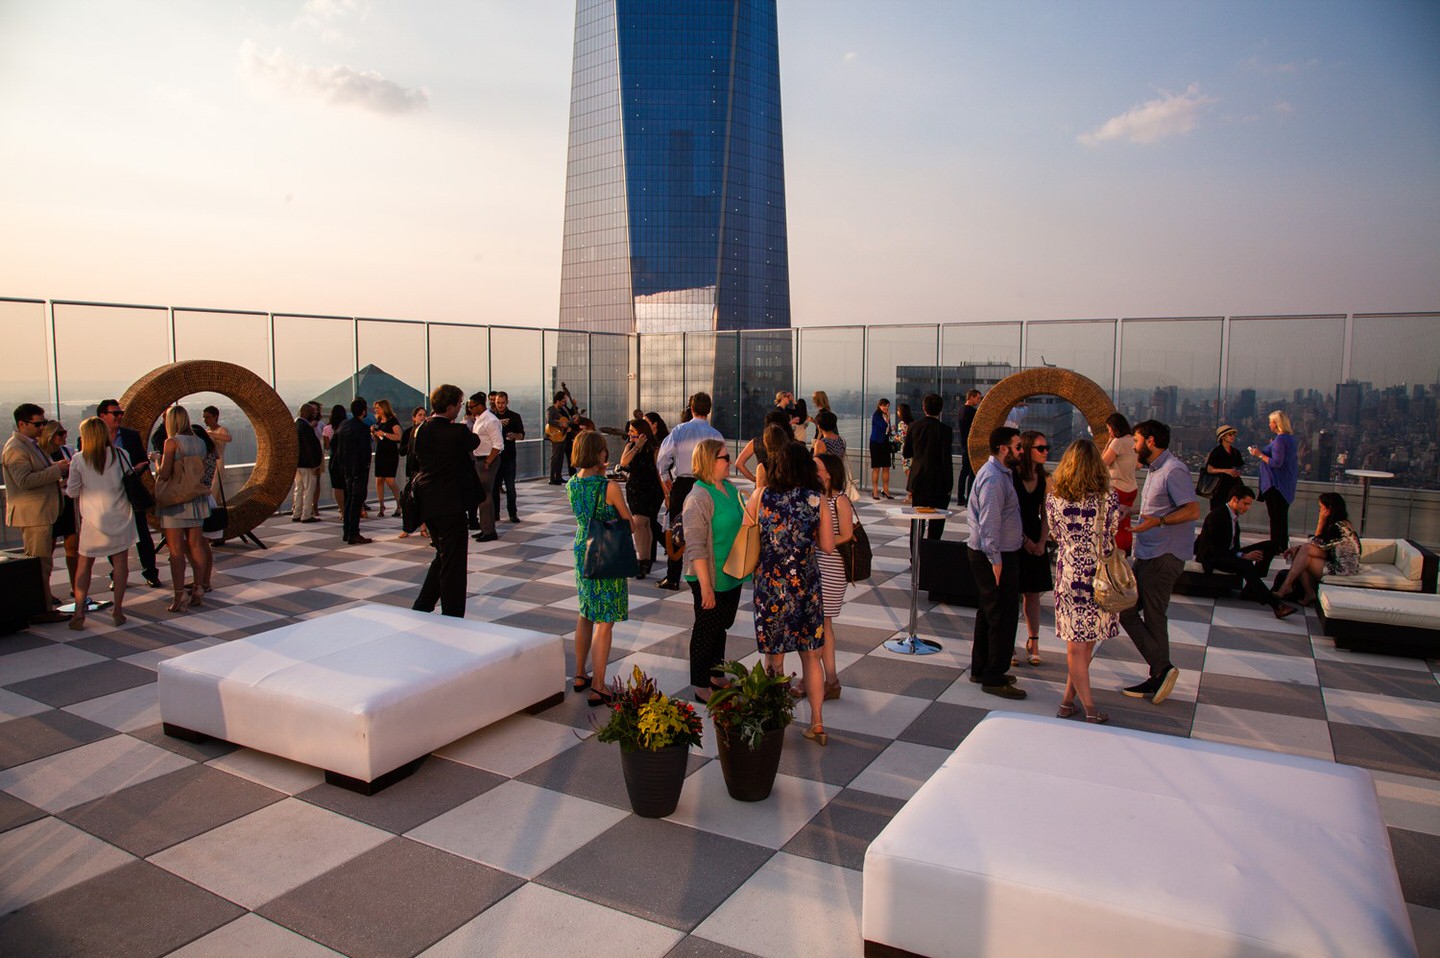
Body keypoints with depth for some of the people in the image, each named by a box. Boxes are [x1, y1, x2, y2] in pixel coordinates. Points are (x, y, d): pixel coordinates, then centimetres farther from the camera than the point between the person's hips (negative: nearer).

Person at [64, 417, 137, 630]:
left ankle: (79, 612, 5)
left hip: (92, 518, 0)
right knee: (120, 561, 5)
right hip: (120, 515, 0)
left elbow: (72, 492, 0)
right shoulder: (120, 455, -4)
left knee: (84, 563, 10)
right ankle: (118, 610, 4)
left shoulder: (79, 460, -5)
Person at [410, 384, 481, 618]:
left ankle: (421, 608, 25)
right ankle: (452, 616, 7)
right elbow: (474, 441, 4)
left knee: (442, 556, 22)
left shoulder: (418, 430, 4)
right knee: (453, 563, 1)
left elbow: (413, 465, 12)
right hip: (449, 504, -8)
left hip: (425, 503, 8)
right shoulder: (457, 432, -17)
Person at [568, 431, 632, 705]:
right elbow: (629, 522, -7)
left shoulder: (571, 484, -1)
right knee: (605, 623, -1)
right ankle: (597, 689, 2)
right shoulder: (610, 487, -20)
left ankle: (580, 676, 31)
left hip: (582, 551, 7)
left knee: (585, 615, 21)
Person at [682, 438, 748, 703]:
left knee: (721, 627, 20)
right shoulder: (699, 498, -21)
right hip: (710, 579, -8)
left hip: (732, 575, 8)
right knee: (706, 631, 5)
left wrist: (750, 521, 2)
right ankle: (701, 687, 20)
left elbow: (742, 521, 23)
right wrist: (706, 586, -25)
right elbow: (695, 547, -23)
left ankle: (715, 676, 37)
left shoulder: (730, 488, 5)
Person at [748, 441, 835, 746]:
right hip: (805, 584, 1)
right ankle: (817, 723, 18)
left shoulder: (761, 495, -6)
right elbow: (828, 546, 0)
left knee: (774, 658, 9)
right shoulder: (816, 499, -4)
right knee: (811, 655, 12)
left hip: (770, 584, -1)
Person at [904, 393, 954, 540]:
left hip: (917, 480, 4)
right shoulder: (944, 430, -12)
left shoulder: (914, 427, -1)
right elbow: (946, 459, -13)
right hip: (937, 483, -4)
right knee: (936, 521, 6)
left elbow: (906, 453, 6)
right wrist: (949, 485, -6)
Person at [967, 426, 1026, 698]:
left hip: (999, 554, 11)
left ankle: (981, 670, 30)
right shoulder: (993, 478, -21)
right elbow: (989, 523, -25)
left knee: (989, 613, 19)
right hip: (996, 556, -11)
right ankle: (994, 678, 6)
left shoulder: (1001, 473, 13)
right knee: (1003, 616, -4)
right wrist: (995, 560, -25)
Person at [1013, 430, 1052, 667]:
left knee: (1033, 594, 10)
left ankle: (1033, 643, 20)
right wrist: (1023, 539, -12)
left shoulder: (1044, 479, 5)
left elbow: (1045, 515, 9)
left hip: (1036, 543, 5)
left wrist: (1042, 542, -2)